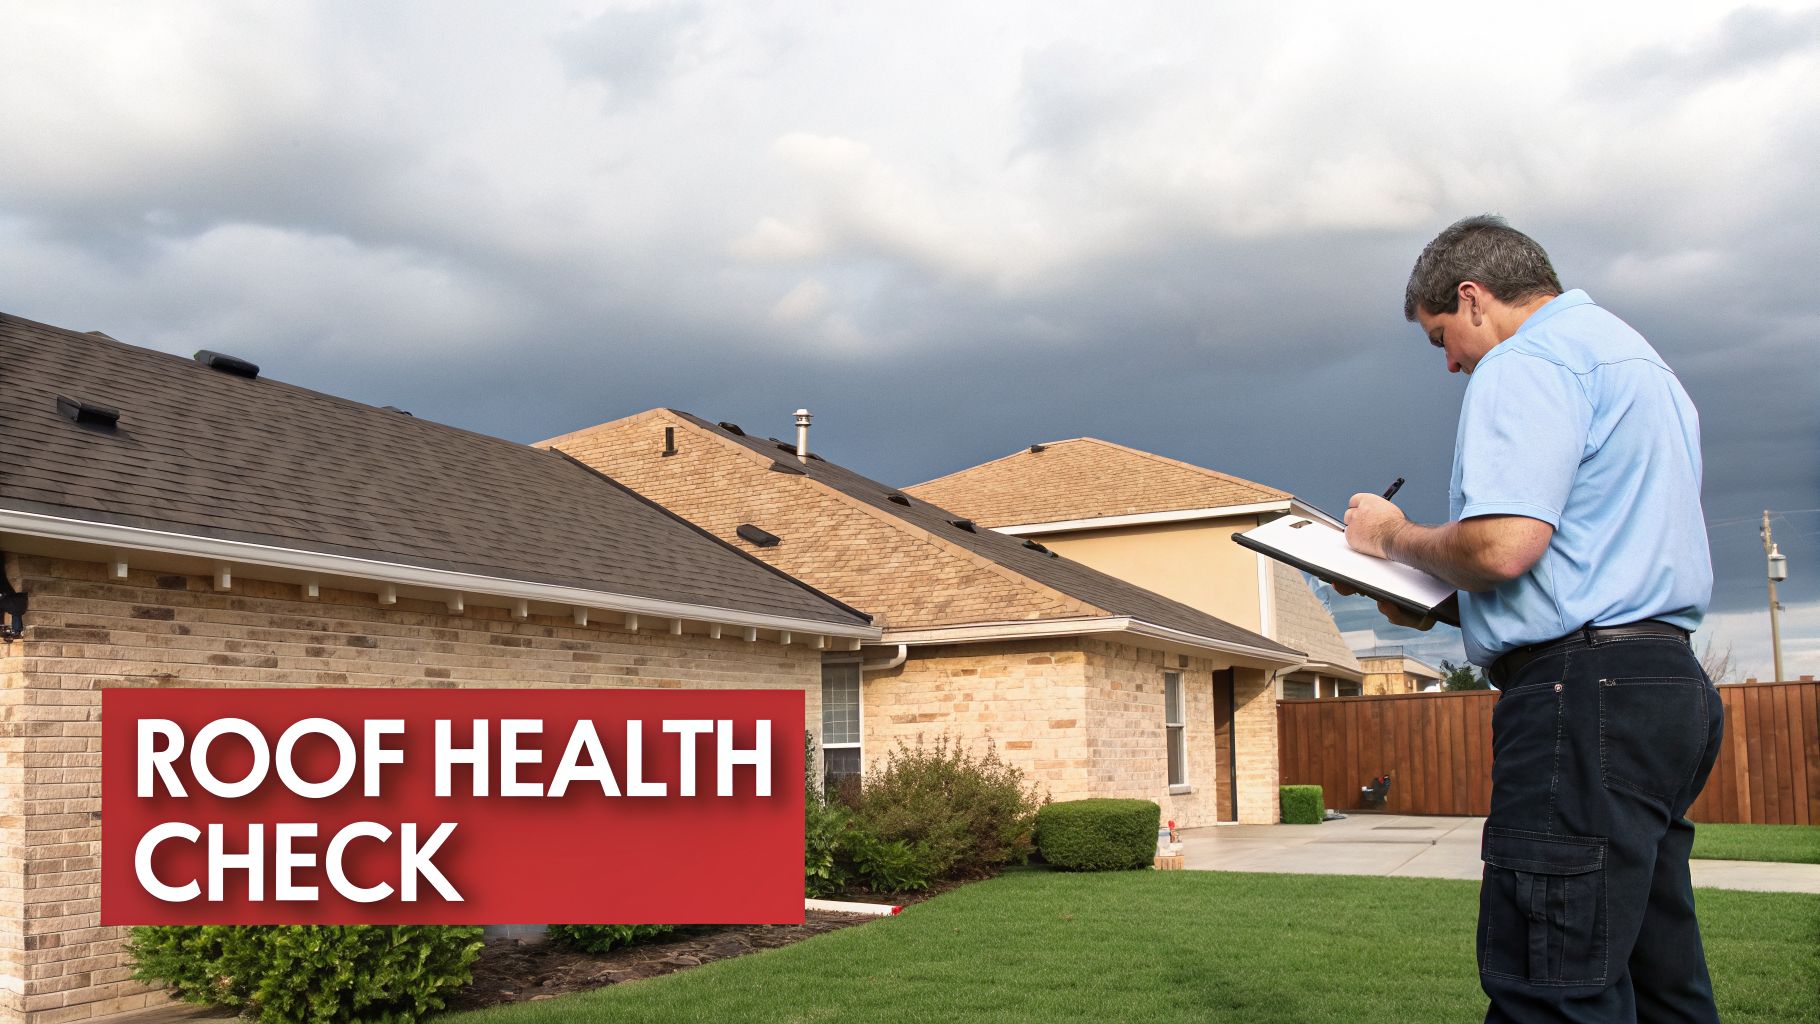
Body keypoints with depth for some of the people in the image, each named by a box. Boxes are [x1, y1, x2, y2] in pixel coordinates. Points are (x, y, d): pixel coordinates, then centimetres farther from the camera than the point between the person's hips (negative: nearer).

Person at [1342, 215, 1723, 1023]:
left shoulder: (1528, 362, -7)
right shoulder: (1636, 357, 26)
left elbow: (1502, 545, -20)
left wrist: (1395, 538, 0)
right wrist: (1439, 602, 22)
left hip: (1583, 688, -11)